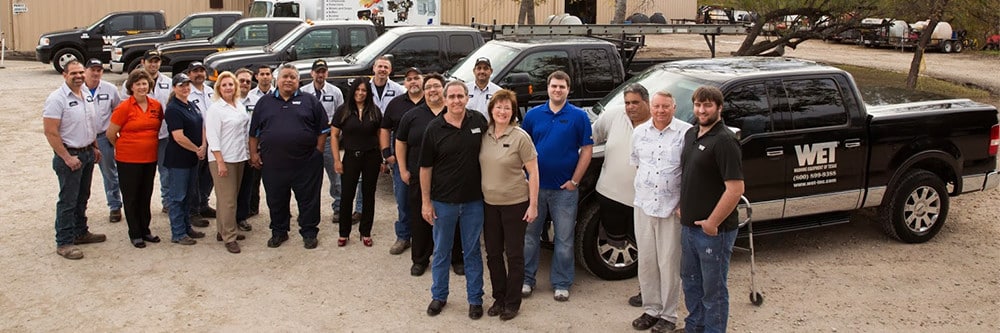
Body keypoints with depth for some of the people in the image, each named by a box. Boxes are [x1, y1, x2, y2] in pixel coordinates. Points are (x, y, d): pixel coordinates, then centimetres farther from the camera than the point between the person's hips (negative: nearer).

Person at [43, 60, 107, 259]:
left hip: (87, 153, 8)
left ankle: (80, 232, 31)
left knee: (82, 198, 18)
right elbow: (50, 132, -19)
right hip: (69, 156, -8)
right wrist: (67, 158, -20)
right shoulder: (57, 99, -15)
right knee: (68, 201, -2)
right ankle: (64, 243, 5)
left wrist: (94, 148, 15)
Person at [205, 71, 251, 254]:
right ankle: (229, 238, 1)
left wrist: (250, 154, 15)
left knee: (231, 196, 13)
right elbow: (212, 137, -13)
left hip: (239, 158, 7)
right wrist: (220, 162, -18)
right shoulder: (215, 109, -9)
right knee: (227, 199, -5)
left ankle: (223, 231, 24)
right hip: (222, 159, -7)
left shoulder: (240, 106, 11)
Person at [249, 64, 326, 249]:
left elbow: (322, 129, 4)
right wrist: (253, 154, 5)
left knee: (308, 199, 3)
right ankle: (278, 232, 26)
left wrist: (318, 151, -3)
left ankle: (309, 233, 16)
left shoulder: (310, 101, 5)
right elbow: (254, 132, 13)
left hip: (305, 163, -2)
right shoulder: (264, 103, 11)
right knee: (276, 200, 11)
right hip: (272, 163, 2)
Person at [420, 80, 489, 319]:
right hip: (443, 201, 0)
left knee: (472, 252, 11)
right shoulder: (434, 129, -7)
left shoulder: (479, 121, -3)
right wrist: (426, 201, -5)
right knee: (441, 252, 13)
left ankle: (475, 299, 23)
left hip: (473, 201, 1)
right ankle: (439, 296, 29)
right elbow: (425, 167, -3)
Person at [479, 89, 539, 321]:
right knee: (493, 253, 13)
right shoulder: (484, 135, 0)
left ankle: (512, 302, 20)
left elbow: (533, 172, -10)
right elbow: (481, 166, 10)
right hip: (489, 203, 5)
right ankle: (498, 298, 29)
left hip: (515, 203, -4)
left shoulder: (520, 137, -13)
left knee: (514, 254, 6)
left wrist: (533, 205, -13)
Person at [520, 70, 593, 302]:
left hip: (564, 189, -2)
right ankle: (526, 280, 22)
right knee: (530, 235, 10)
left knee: (564, 239, 6)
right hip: (535, 186, 2)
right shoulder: (533, 115, 4)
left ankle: (561, 284, 18)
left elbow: (587, 150, -3)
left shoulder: (579, 116, -2)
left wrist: (575, 181, -8)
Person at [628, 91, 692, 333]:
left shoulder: (687, 133, -8)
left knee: (669, 264, 1)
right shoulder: (640, 132, 8)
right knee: (646, 262, 10)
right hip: (643, 205, 5)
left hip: (672, 208, -4)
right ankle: (651, 310, 23)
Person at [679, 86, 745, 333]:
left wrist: (712, 223, -19)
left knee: (713, 290, 4)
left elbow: (735, 189, -23)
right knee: (690, 282, 21)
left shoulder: (724, 141, -18)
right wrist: (684, 208, 14)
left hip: (713, 231, -9)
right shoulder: (691, 134, 9)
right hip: (688, 226, 9)